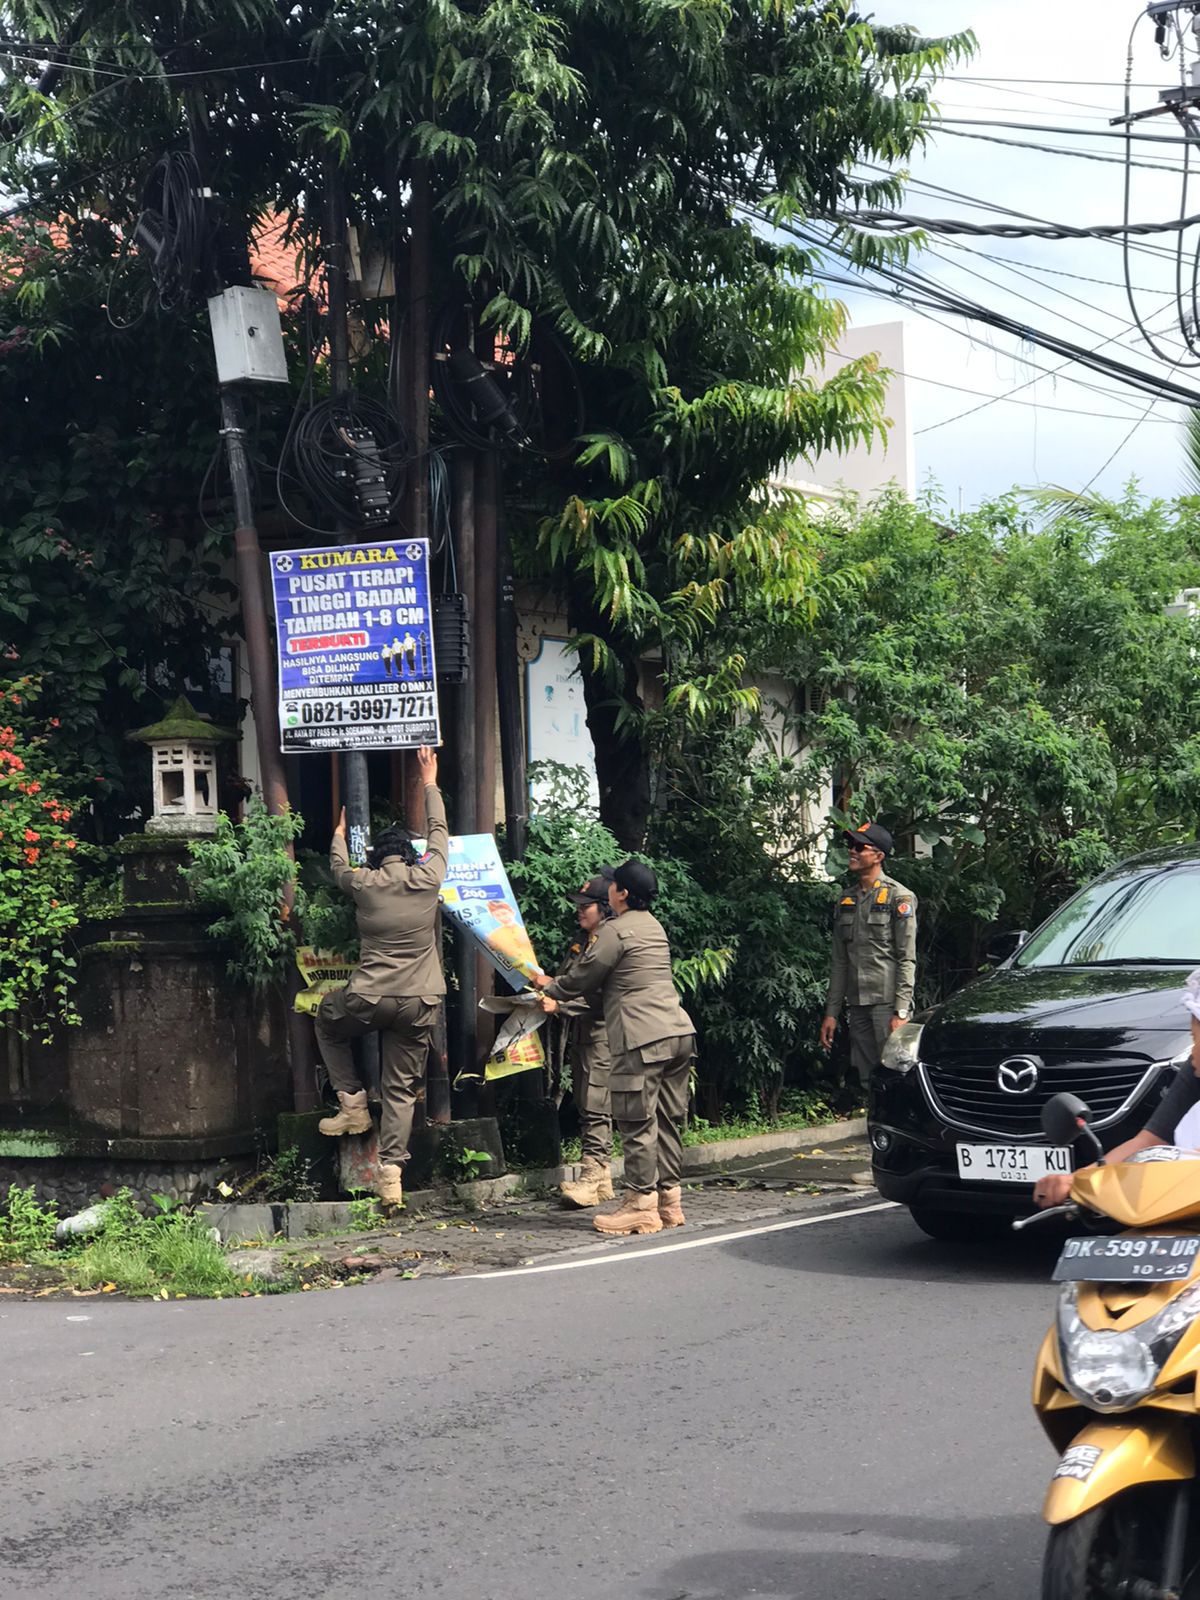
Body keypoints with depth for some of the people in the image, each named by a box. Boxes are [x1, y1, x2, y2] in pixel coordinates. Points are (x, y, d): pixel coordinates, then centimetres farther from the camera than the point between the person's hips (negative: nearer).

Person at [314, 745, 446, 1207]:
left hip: (368, 999, -1)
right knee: (401, 1090, 5)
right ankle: (391, 1172, -5)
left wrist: (340, 834, 44)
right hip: (418, 1004, 1)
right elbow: (438, 834, 17)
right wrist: (430, 784, 31)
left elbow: (339, 868, 23)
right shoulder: (427, 878, 0)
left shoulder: (364, 883, -1)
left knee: (327, 1023, 30)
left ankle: (352, 1102, 21)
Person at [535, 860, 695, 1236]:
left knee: (637, 1121, -5)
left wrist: (549, 987, 19)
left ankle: (641, 1205, -5)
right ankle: (669, 1201, 14)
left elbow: (582, 979, -1)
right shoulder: (653, 926, 20)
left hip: (644, 1037, -9)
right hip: (679, 1032, 9)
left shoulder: (617, 931, -8)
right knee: (667, 1119, 11)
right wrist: (559, 988, 33)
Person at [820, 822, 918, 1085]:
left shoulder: (899, 897, -2)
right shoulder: (846, 901, 17)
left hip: (887, 1003, -6)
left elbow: (907, 959, -8)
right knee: (867, 1080, 5)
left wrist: (901, 1011, -15)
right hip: (857, 1005, 6)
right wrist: (831, 1012, 12)